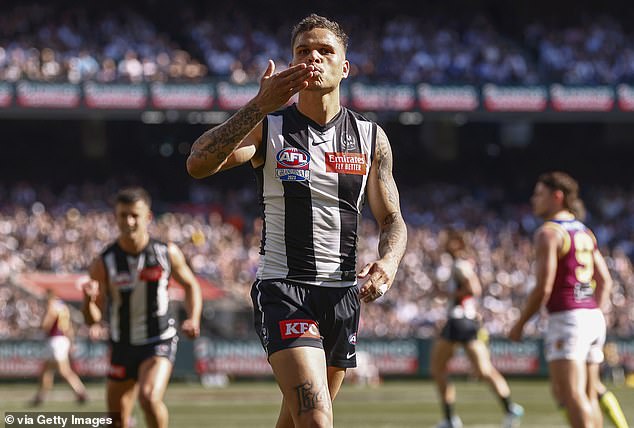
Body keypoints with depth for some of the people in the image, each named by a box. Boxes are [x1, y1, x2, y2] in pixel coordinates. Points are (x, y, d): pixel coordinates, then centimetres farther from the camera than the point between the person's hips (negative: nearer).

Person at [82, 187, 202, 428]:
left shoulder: (168, 253, -7)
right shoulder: (104, 263, -9)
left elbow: (190, 285, 12)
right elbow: (93, 319, -8)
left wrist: (193, 319, -5)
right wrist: (89, 299, -31)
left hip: (159, 343, -2)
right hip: (122, 346, 2)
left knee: (149, 398, -28)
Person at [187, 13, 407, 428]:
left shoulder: (371, 137, 7)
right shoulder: (268, 127, -2)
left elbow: (392, 221, 9)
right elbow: (198, 164, -19)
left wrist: (388, 262, -15)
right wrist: (259, 106, -29)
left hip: (343, 295, 4)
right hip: (282, 288, -4)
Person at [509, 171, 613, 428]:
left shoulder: (548, 233, -9)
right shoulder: (584, 232, 16)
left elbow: (543, 287, -14)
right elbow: (605, 281, 17)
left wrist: (519, 325, -4)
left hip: (567, 320, -9)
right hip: (593, 318, 9)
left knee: (571, 396, -15)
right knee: (588, 397, 12)